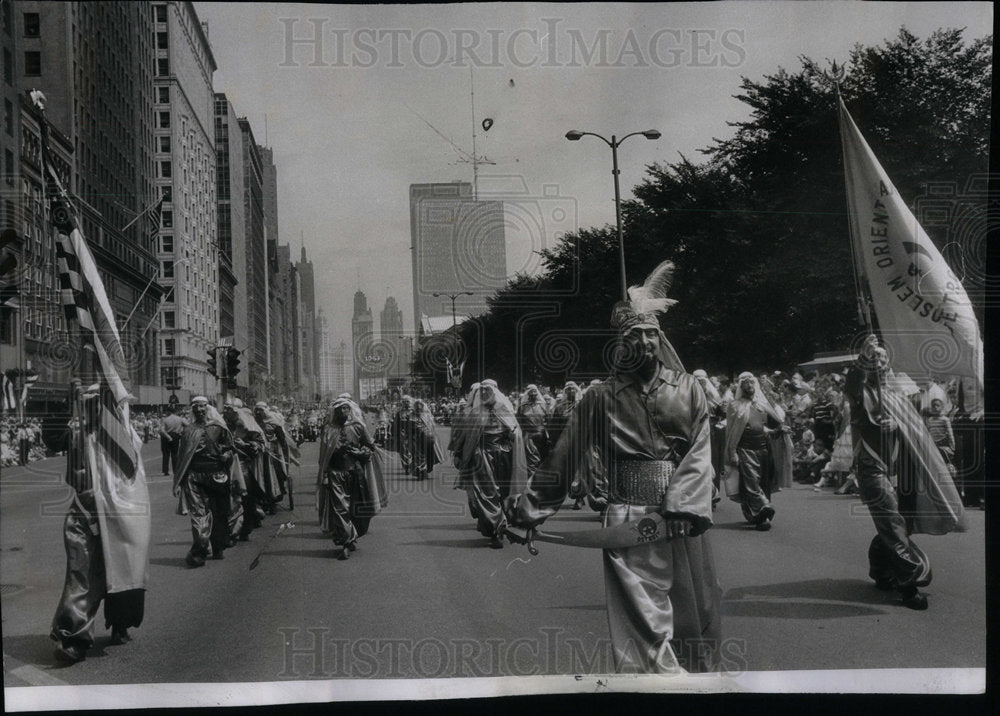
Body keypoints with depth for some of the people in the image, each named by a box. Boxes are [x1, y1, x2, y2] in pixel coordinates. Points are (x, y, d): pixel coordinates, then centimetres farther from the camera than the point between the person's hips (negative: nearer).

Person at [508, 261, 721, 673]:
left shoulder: (687, 389, 7)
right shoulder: (601, 398, 4)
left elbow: (698, 454, -1)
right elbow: (564, 458, 7)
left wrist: (682, 507, -15)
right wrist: (529, 509, 6)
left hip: (682, 520, 2)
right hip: (628, 522, -2)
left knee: (695, 614, 10)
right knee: (643, 618, -7)